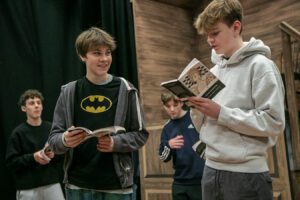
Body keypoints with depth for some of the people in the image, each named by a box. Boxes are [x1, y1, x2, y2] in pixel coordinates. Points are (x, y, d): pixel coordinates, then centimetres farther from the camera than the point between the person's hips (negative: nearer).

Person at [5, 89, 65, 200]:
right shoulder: (18, 132, -2)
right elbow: (11, 162, -5)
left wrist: (55, 154, -12)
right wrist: (32, 157, -18)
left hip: (52, 184, 2)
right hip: (27, 188, -2)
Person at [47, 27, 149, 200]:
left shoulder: (125, 90, -1)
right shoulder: (69, 92, 3)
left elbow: (140, 134, 0)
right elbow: (54, 138, 4)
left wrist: (115, 142, -17)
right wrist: (64, 140, -18)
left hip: (116, 185, -1)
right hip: (78, 185, 1)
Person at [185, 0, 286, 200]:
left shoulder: (260, 65, -7)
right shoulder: (213, 71, 12)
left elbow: (274, 123, -16)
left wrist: (221, 113, -17)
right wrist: (197, 108, -5)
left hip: (246, 174, -6)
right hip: (212, 169, 6)